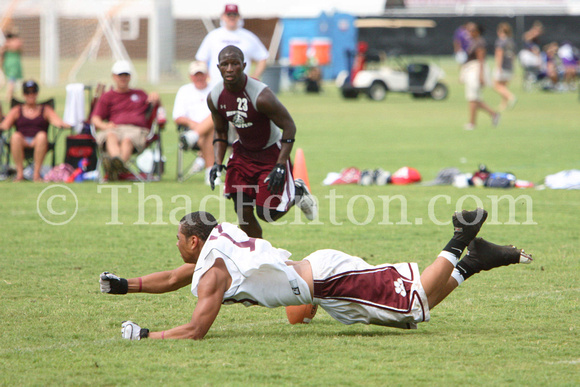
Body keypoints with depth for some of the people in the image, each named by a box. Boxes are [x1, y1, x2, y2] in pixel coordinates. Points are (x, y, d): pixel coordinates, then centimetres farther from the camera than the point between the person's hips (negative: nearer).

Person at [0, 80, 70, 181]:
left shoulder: (46, 110, 21)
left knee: (42, 135, -35)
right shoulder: (16, 111, 22)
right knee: (16, 136, -34)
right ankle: (19, 173, -34)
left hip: (38, 143, 0)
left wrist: (63, 124, -18)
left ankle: (36, 173, -35)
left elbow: (56, 121, 4)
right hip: (22, 142, 0)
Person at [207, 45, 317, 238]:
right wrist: (218, 163, -7)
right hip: (243, 153, 5)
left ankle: (297, 191, 24)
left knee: (267, 214, -5)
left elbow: (289, 127, -21)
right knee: (244, 213, -3)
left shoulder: (261, 96, -29)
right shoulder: (214, 97, -10)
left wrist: (280, 166, -25)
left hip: (271, 152, -5)